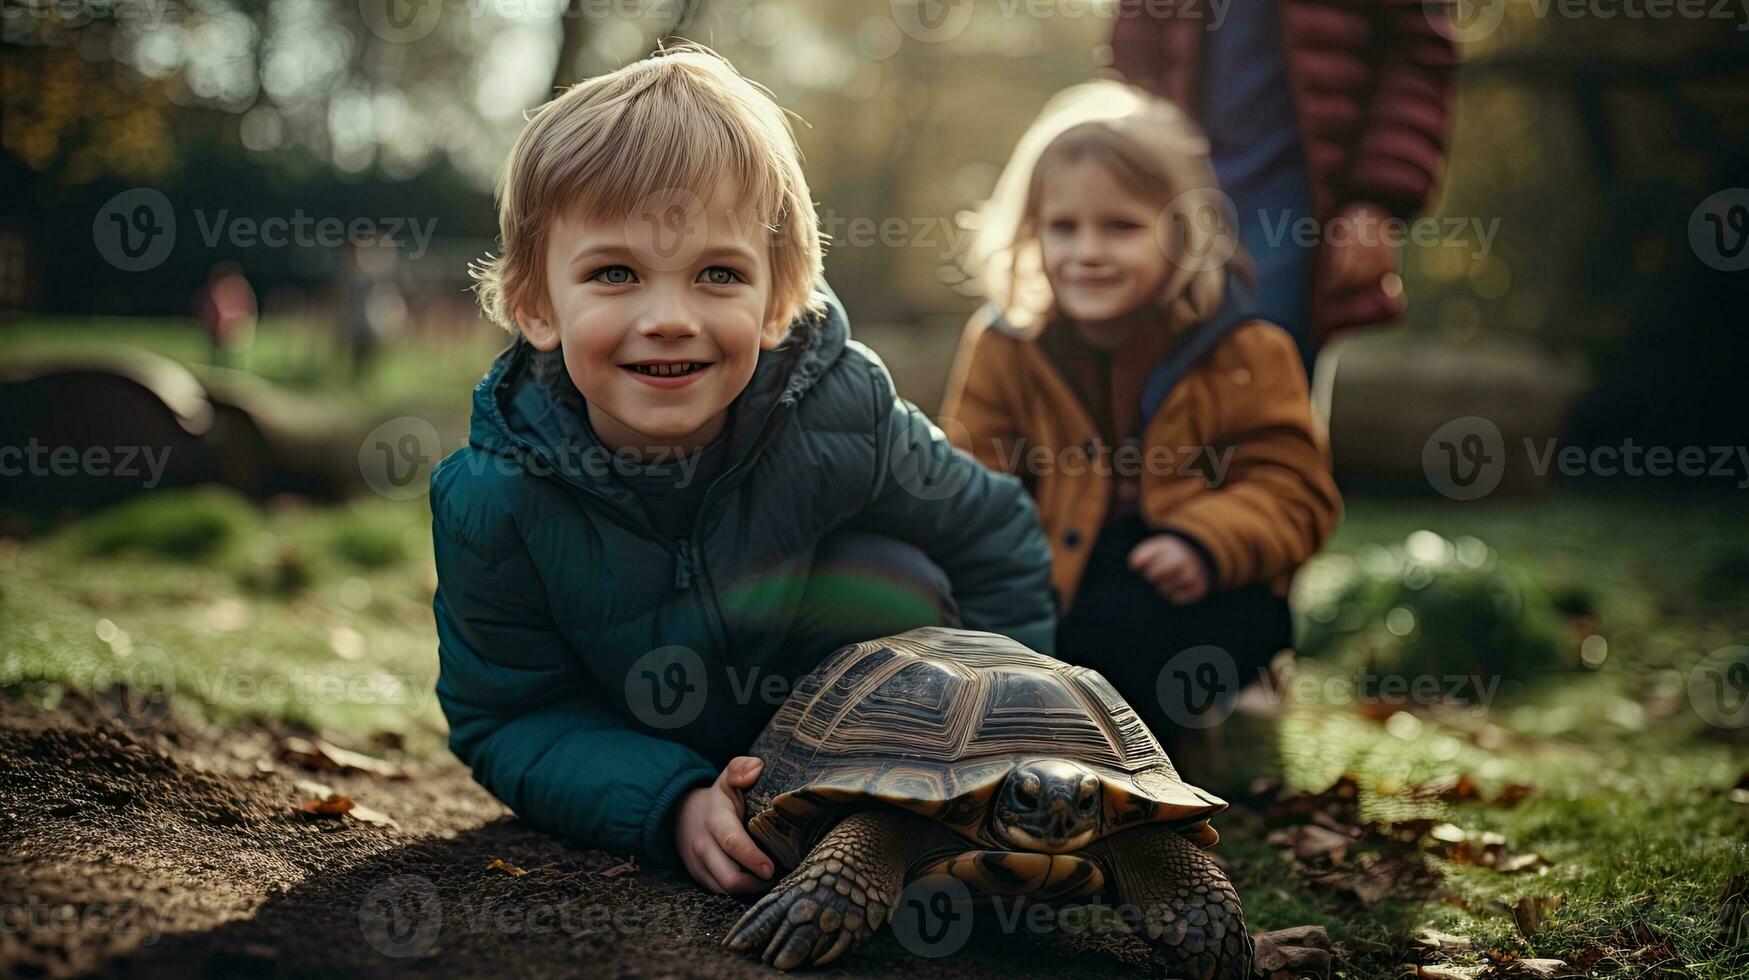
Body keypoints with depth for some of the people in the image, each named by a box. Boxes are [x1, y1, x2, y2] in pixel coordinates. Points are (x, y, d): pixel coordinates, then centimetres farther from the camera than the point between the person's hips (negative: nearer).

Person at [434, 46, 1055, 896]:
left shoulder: (839, 419, -28)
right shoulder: (491, 501, -28)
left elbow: (999, 539, -11)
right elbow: (507, 723, -20)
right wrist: (674, 807, -35)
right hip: (636, 758, 2)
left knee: (885, 576, -24)